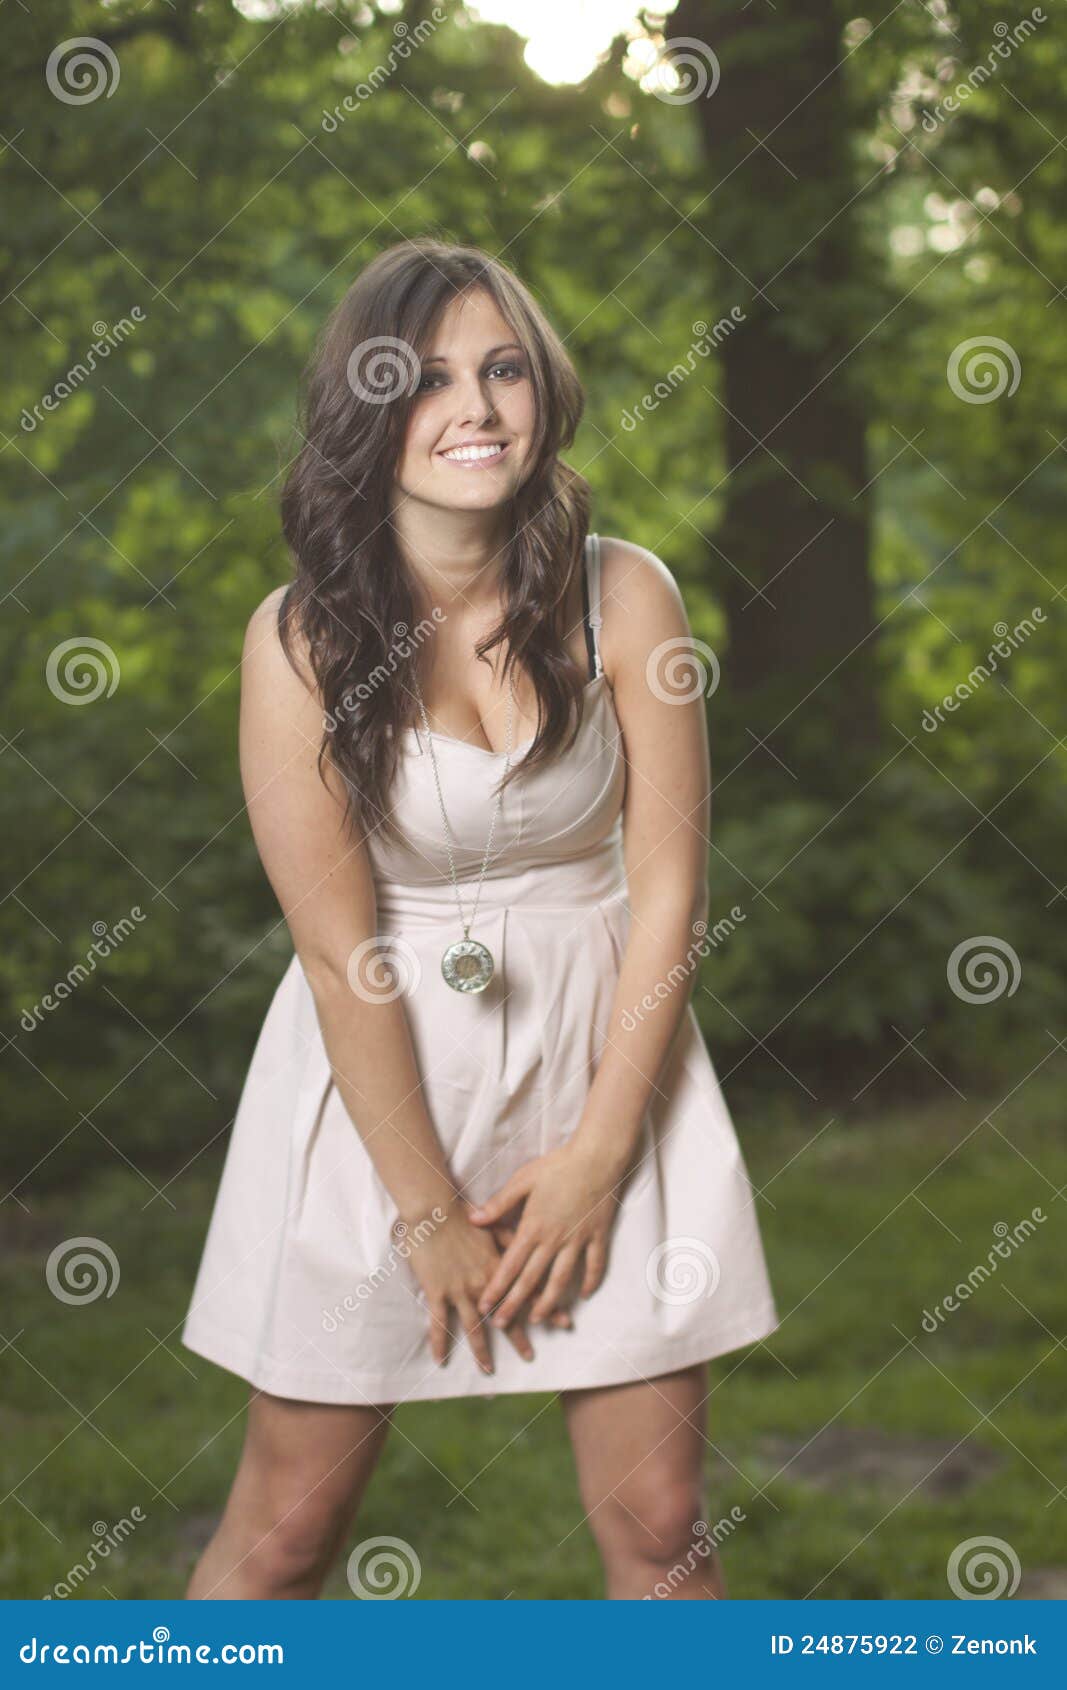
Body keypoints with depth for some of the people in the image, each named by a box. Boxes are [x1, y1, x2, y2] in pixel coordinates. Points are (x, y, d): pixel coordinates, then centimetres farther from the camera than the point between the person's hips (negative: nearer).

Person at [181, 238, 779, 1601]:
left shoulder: (624, 597, -6)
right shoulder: (299, 640, -11)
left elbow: (666, 892, -4)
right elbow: (338, 948, -11)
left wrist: (599, 1153, -8)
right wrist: (429, 1210, -10)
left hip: (607, 1063, 2)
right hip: (378, 1078, -1)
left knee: (658, 1526, 4)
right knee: (285, 1528, 4)